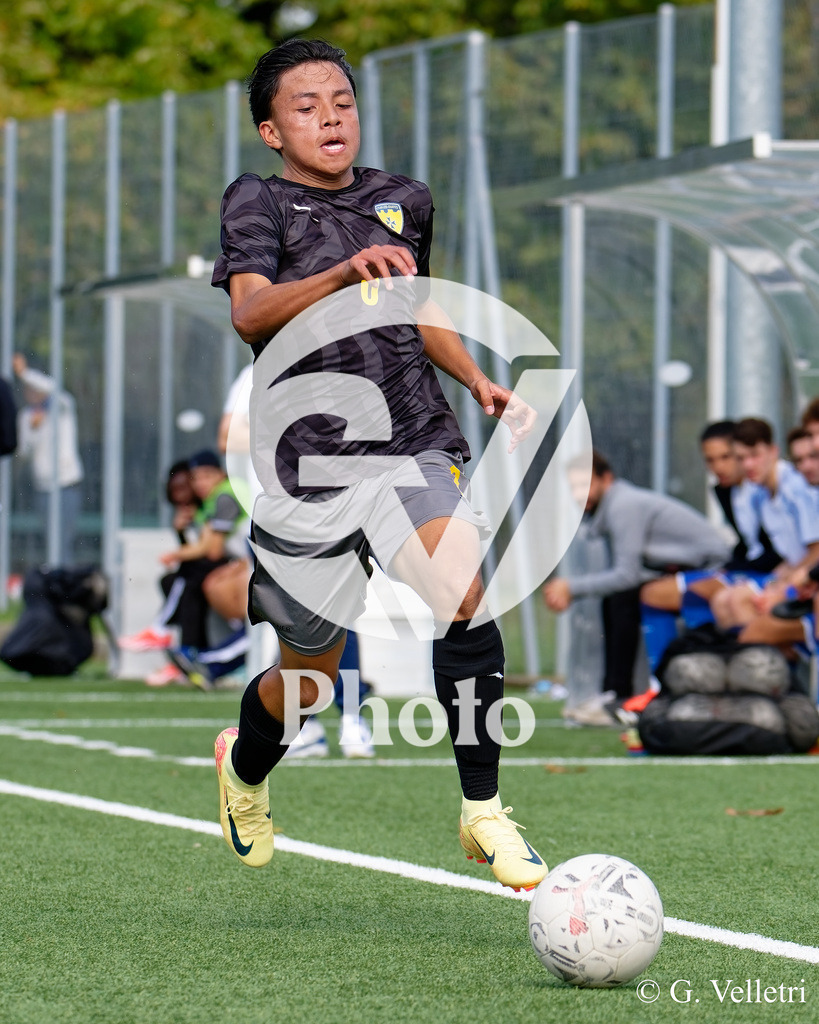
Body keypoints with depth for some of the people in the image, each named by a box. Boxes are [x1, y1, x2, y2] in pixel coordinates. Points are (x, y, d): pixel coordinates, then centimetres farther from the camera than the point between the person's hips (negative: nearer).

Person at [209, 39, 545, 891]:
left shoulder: (402, 201, 13)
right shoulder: (258, 203, -2)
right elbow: (251, 312, -21)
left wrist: (477, 380, 13)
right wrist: (343, 272, -37)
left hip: (412, 444, 2)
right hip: (306, 460, -2)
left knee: (464, 597, -25)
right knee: (309, 676, 10)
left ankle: (483, 813, -15)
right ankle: (243, 764, 46)